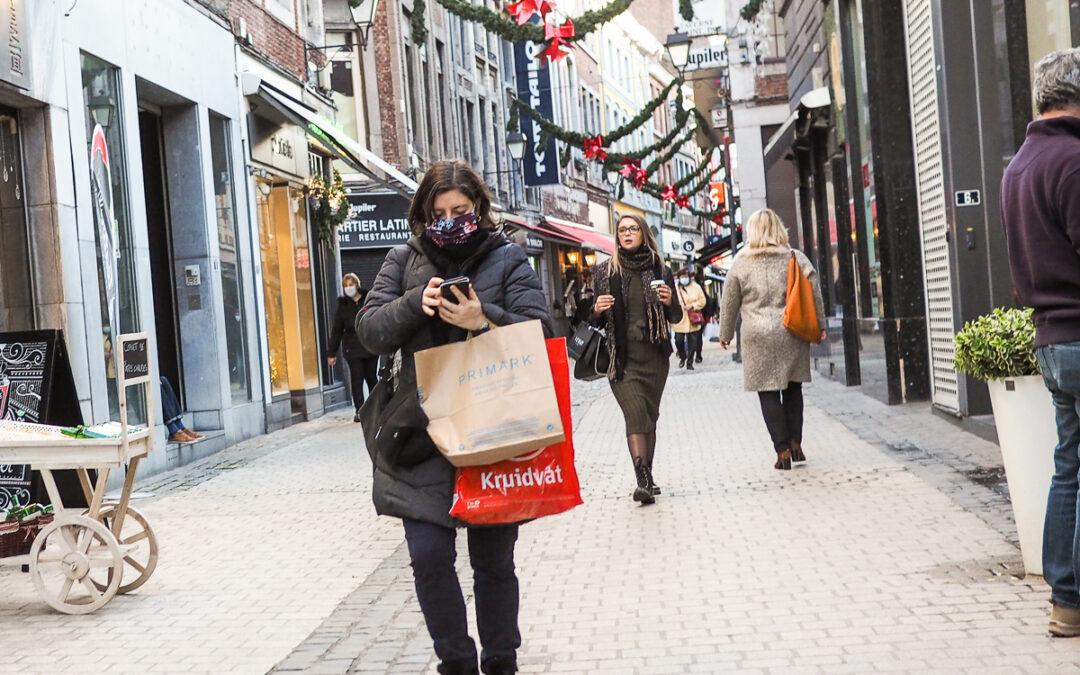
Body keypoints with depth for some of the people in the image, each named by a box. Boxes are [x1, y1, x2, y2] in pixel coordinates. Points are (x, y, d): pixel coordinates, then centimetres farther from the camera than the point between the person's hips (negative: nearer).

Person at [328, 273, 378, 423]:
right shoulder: (342, 306, 5)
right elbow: (336, 330, 6)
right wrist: (331, 353, 4)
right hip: (352, 349, 0)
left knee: (372, 378, 8)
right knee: (356, 379, -4)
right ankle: (359, 410, -2)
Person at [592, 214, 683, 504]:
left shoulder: (660, 270, 8)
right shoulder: (605, 271, 6)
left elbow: (676, 317, 13)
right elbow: (595, 318, 12)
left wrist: (669, 302, -8)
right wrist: (597, 309, -10)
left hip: (654, 354, 2)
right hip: (621, 356, -2)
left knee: (650, 415, 6)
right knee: (635, 412, -15)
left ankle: (646, 478, 16)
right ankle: (643, 480, -21)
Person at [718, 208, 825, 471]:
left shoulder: (741, 263, 0)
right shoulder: (796, 258, 3)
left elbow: (729, 303, 6)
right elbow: (815, 292, 2)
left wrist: (726, 334, 17)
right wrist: (819, 326, 12)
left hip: (759, 337, -2)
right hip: (793, 334, 2)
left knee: (768, 392, 2)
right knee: (793, 388, 14)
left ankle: (782, 450, -2)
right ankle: (795, 443, 13)